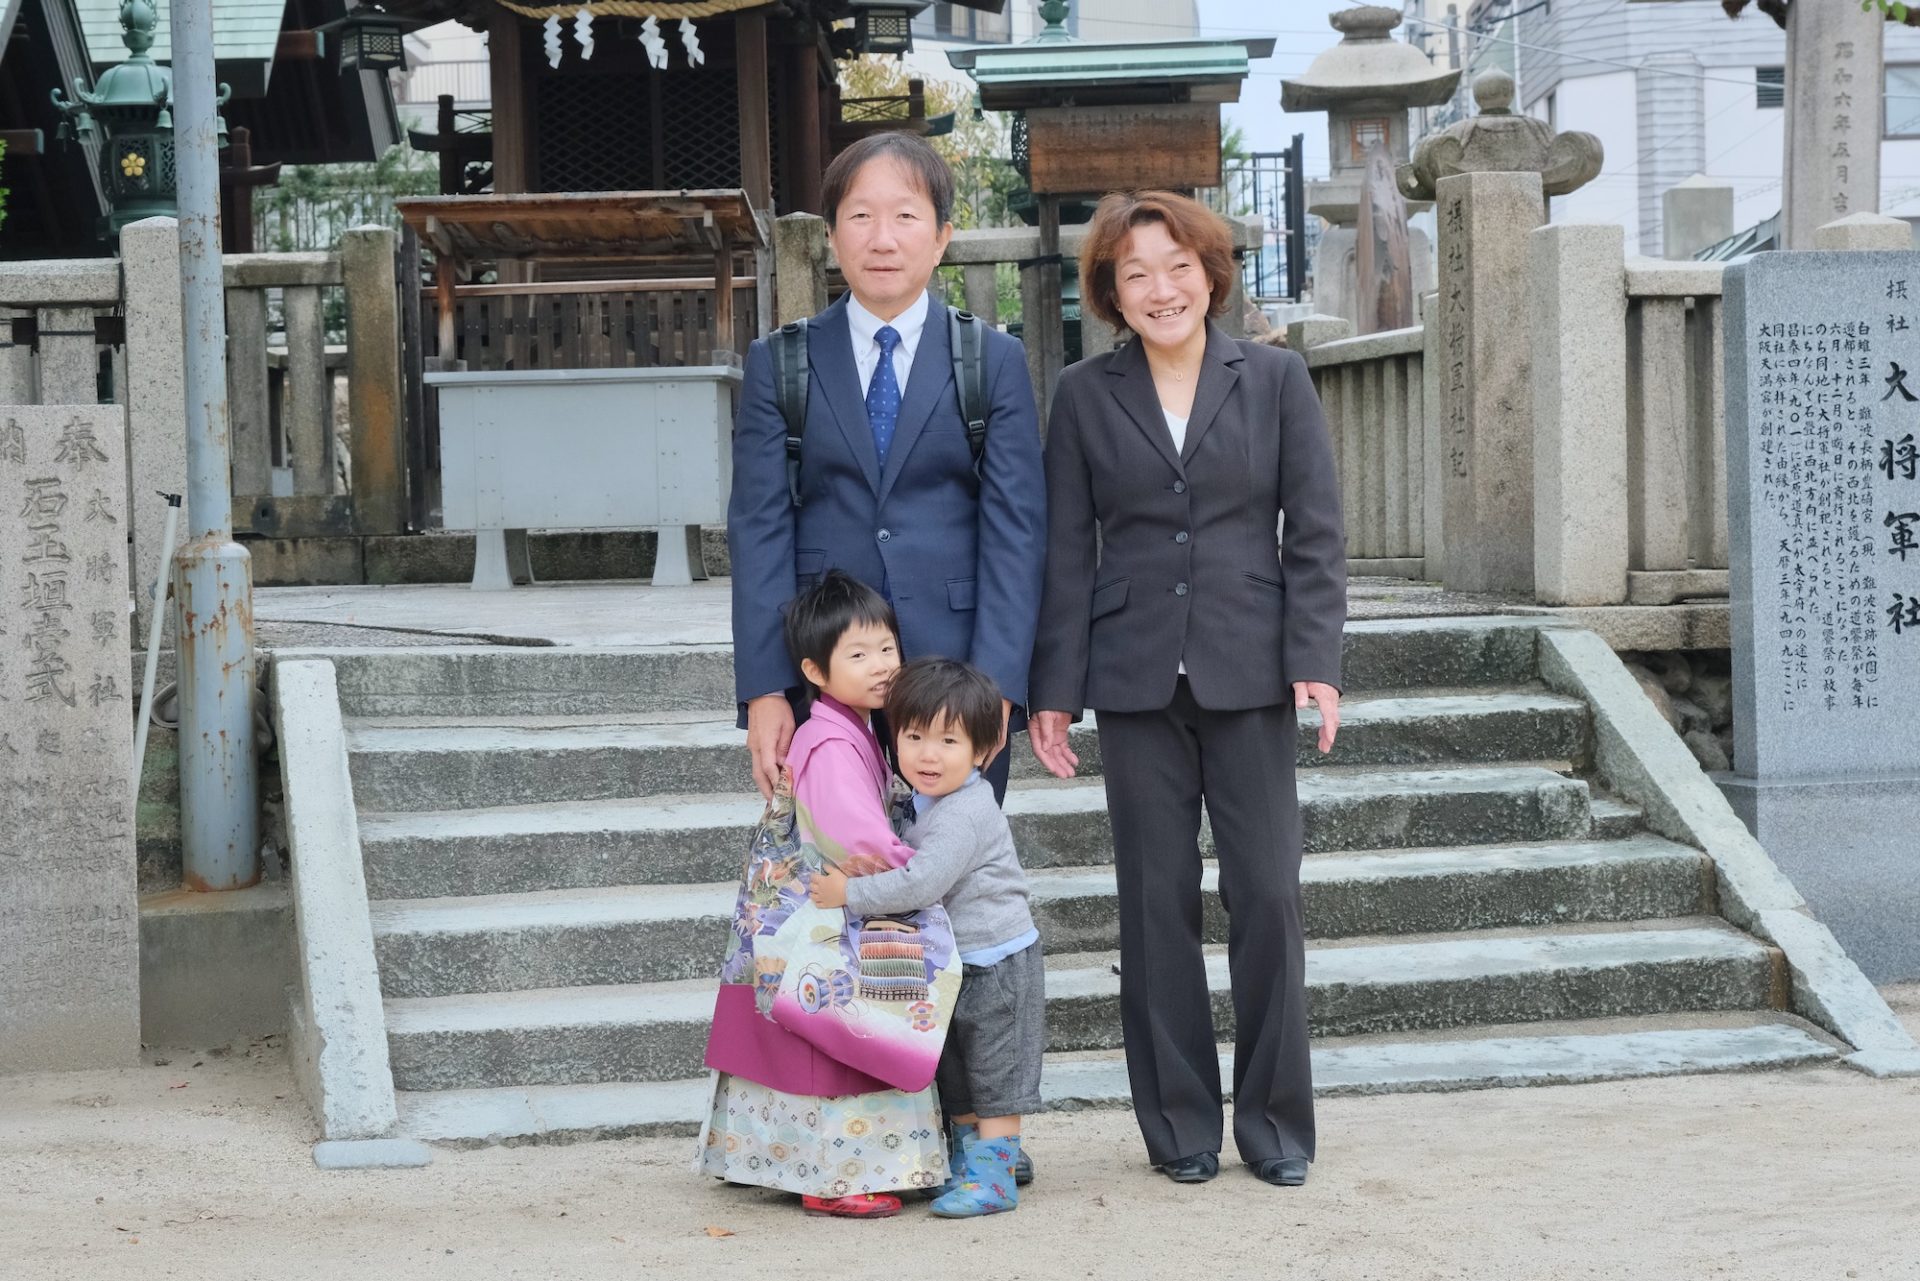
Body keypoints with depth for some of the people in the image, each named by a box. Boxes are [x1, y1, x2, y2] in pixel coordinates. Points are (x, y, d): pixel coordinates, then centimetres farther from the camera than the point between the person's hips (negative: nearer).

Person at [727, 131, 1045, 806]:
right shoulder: (779, 364, 7)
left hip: (959, 678, 0)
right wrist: (764, 691, -7)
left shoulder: (996, 361, 6)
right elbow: (758, 529, 2)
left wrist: (994, 684, -10)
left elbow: (1015, 530, 0)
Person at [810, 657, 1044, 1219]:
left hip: (999, 962, -10)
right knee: (955, 1073, 18)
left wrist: (850, 893, -27)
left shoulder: (965, 814, -26)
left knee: (996, 1070, -2)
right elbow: (909, 865, 21)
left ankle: (994, 1174, 3)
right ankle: (966, 1159, 29)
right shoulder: (919, 799, 5)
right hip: (952, 962, 10)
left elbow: (921, 883, -33)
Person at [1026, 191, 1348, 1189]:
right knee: (1156, 902, 4)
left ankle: (1275, 1124, 10)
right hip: (1137, 679, 1)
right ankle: (1180, 1126, 14)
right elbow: (1066, 549, 6)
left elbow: (1315, 533, 3)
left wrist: (1315, 659, -7)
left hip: (1247, 674, -1)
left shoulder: (1275, 379, 5)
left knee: (1268, 893, -3)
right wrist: (1053, 687, 2)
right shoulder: (1084, 396, 6)